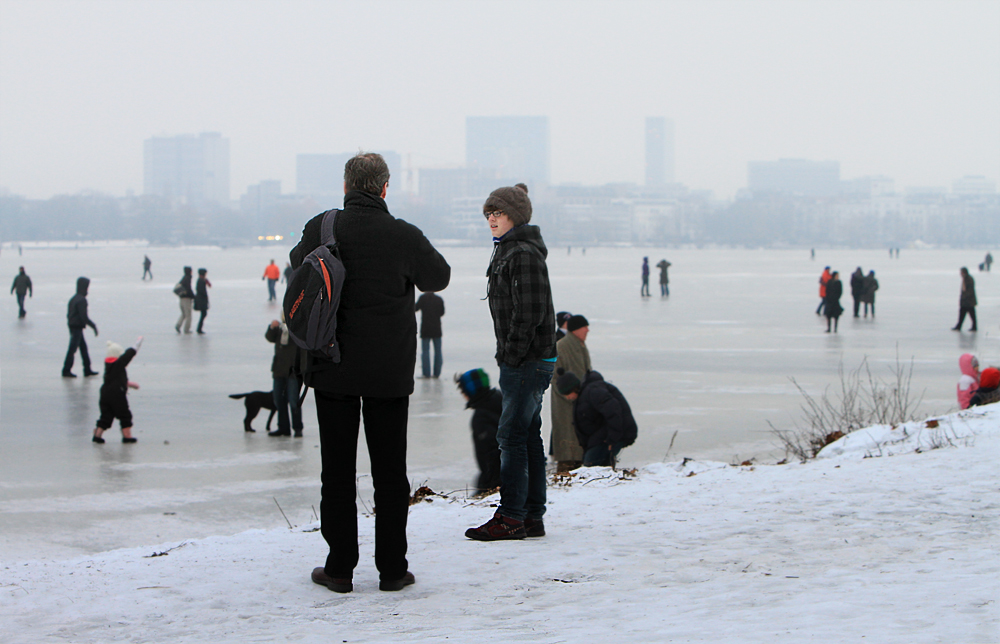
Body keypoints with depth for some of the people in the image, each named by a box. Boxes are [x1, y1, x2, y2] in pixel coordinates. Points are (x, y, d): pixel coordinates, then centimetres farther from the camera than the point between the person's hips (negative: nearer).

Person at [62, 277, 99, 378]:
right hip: (77, 327, -10)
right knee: (72, 349, -4)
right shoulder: (81, 300, -18)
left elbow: (68, 314, 17)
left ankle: (87, 370, 19)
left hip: (72, 326, 10)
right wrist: (93, 326, -13)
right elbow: (84, 316, -22)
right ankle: (66, 370, 1)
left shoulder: (73, 299, 12)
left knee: (83, 347, 14)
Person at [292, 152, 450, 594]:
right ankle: (392, 569, 9)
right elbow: (439, 277, 8)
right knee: (390, 470, 7)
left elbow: (298, 264, 15)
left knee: (337, 469, 7)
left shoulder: (321, 229, -5)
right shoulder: (405, 237, -10)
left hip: (332, 367, 1)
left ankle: (340, 568, 8)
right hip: (390, 371, -1)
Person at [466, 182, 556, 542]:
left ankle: (510, 518, -6)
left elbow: (530, 311, -21)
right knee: (528, 437, 10)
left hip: (528, 362, -10)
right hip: (520, 362, 10)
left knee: (512, 435, -9)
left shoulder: (525, 254, -14)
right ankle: (532, 518, 14)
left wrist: (511, 355, -18)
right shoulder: (506, 252, 18)